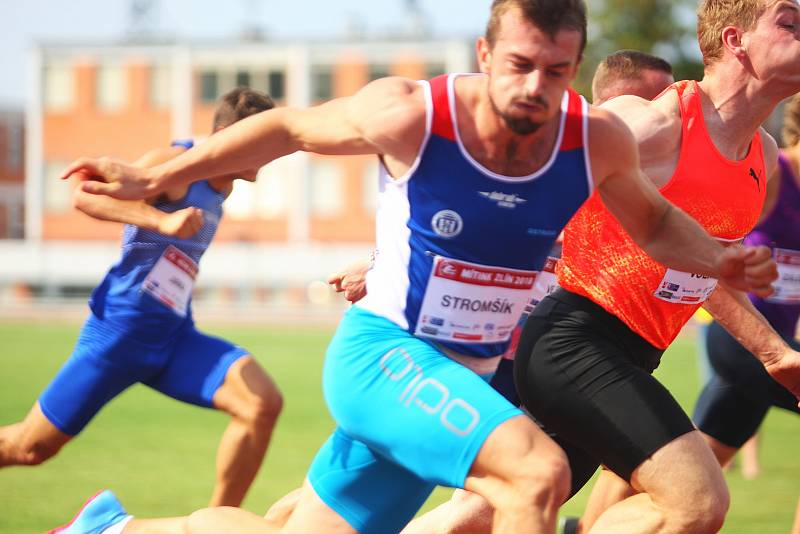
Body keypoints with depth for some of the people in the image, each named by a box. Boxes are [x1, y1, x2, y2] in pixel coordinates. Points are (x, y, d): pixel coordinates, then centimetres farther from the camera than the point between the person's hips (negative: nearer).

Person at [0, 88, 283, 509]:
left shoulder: (221, 185, 11)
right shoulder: (175, 163, -14)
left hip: (173, 336, 7)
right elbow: (85, 195, -30)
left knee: (263, 404, -17)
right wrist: (163, 220, -40)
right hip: (120, 330, -7)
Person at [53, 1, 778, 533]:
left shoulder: (597, 142, -7)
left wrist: (720, 261, -6)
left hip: (469, 378, 6)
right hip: (381, 352, -6)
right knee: (537, 470, -31)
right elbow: (289, 128, 0)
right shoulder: (413, 116, -17)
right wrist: (151, 181, 5)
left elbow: (651, 221, 14)